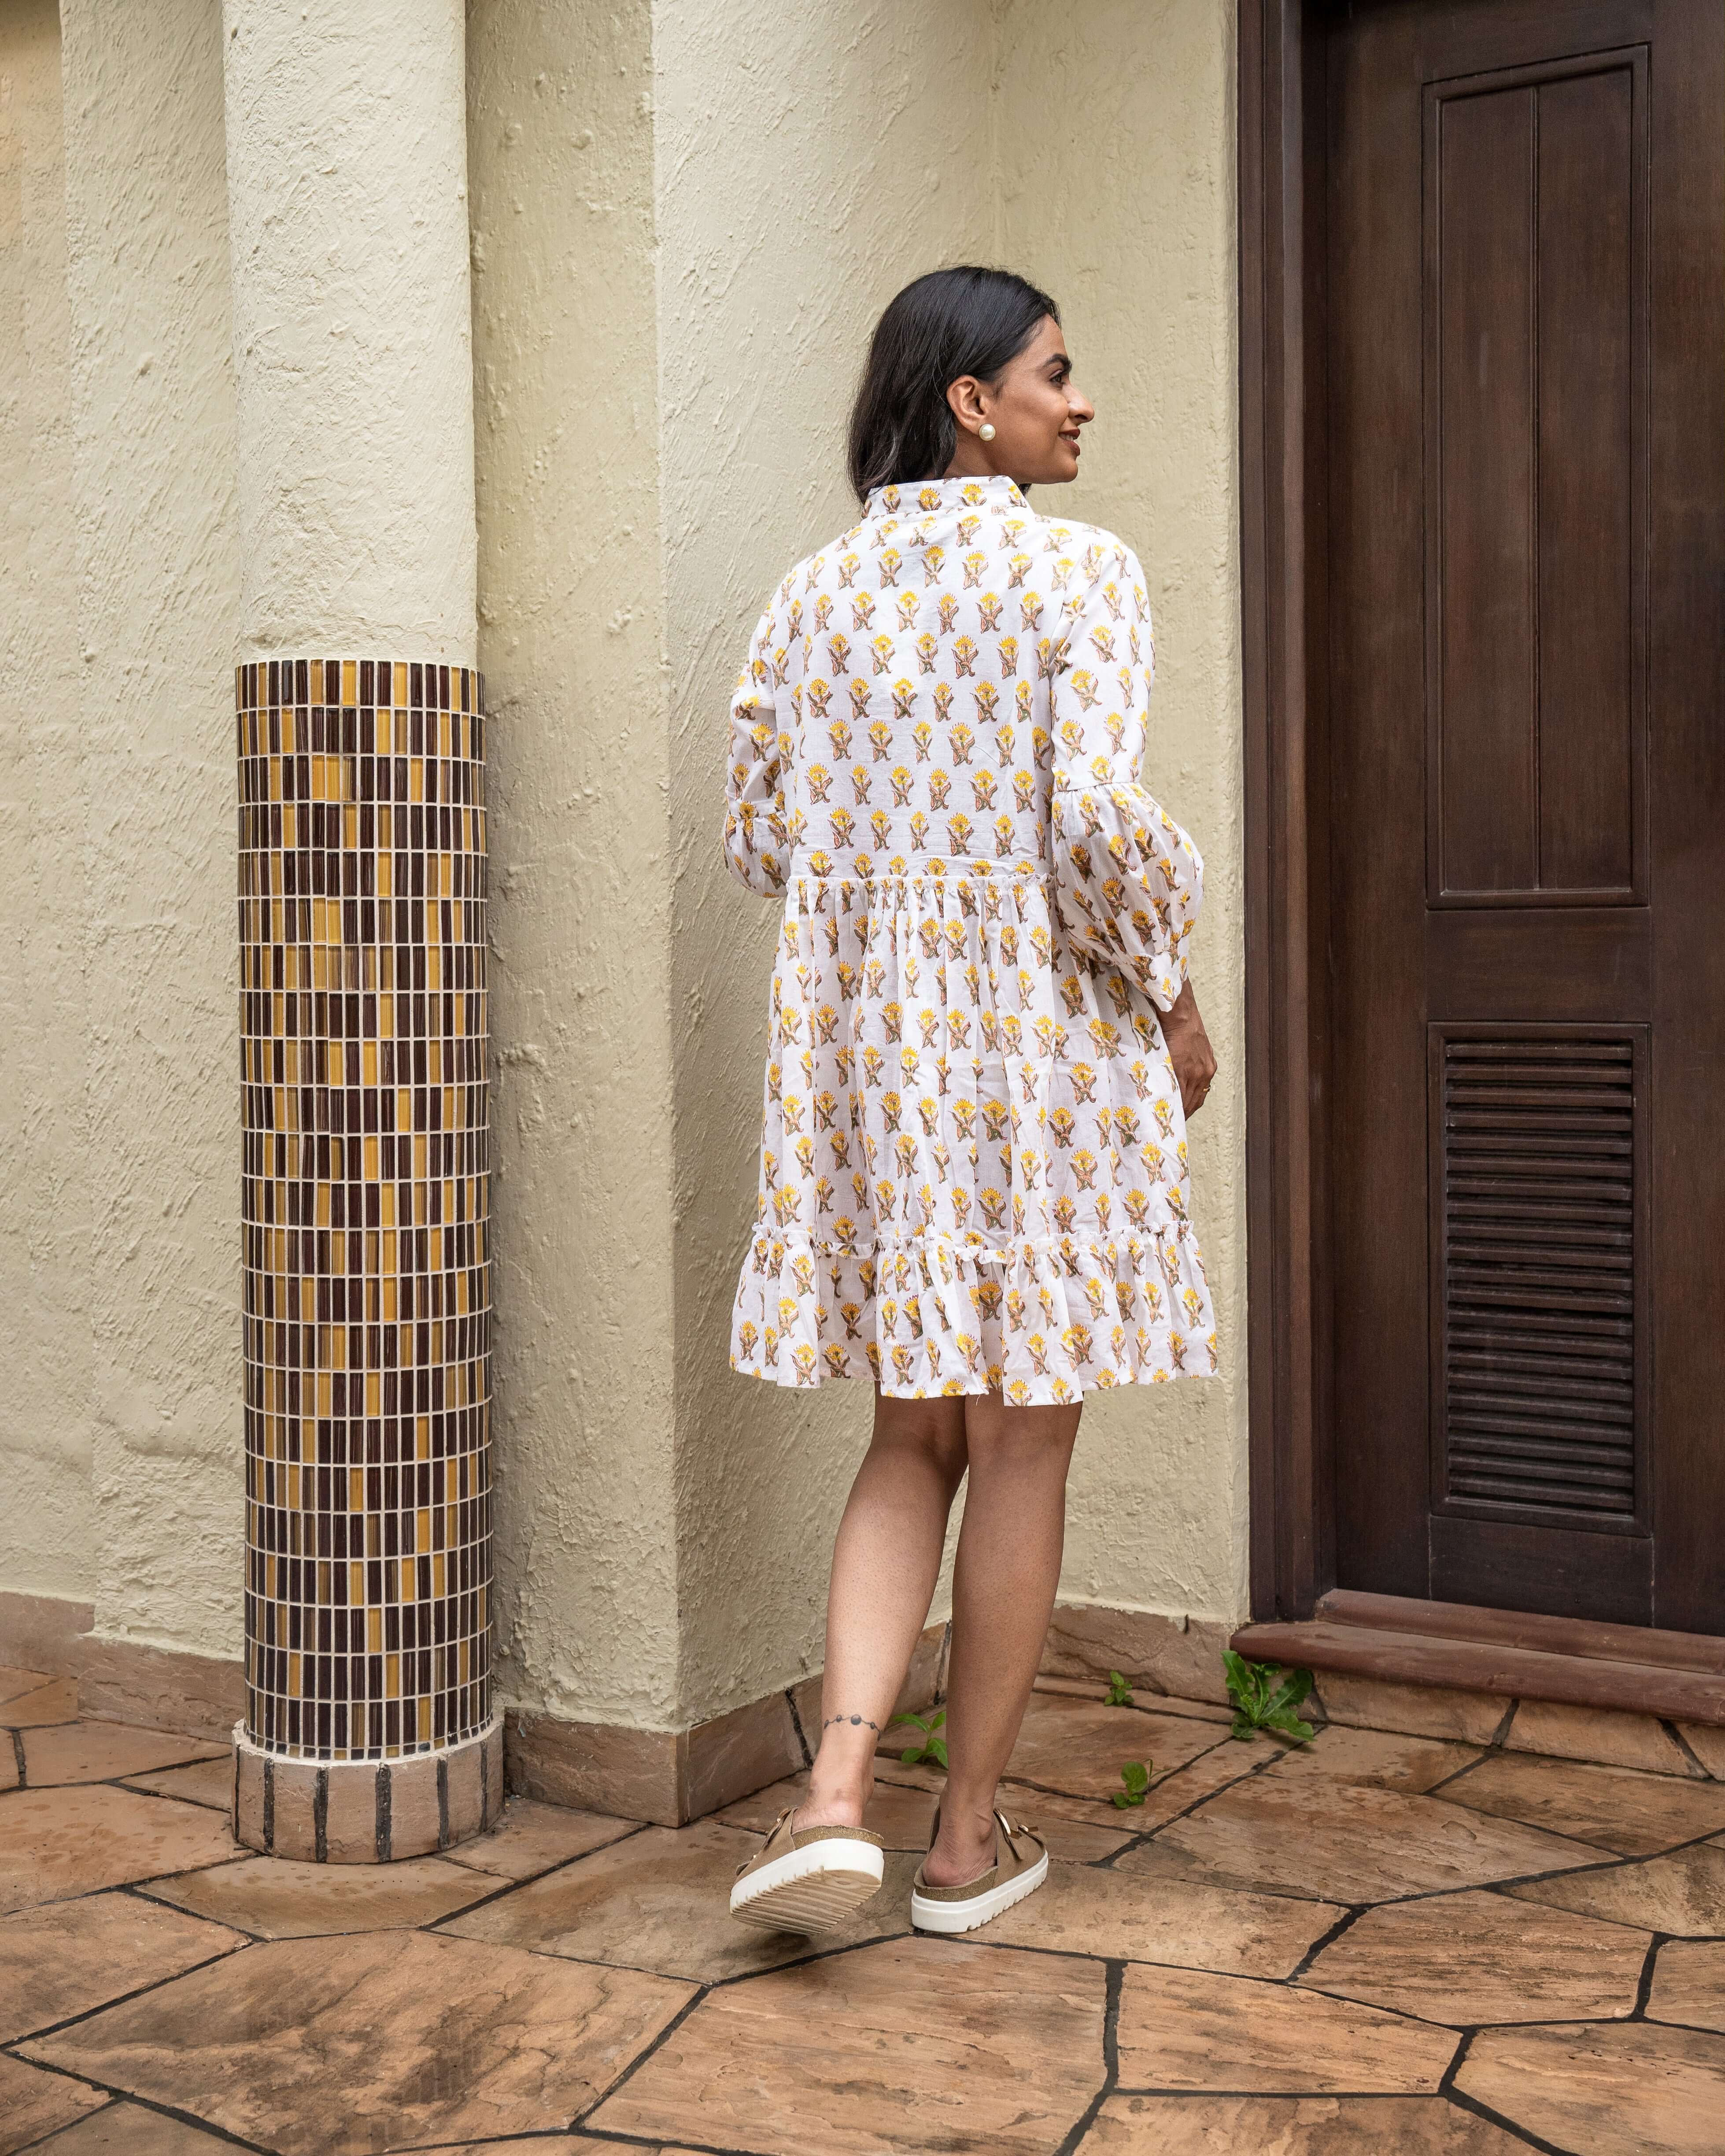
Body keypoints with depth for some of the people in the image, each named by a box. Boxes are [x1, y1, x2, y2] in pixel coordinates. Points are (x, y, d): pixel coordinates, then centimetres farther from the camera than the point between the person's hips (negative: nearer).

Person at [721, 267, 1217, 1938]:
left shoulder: (817, 590, 8)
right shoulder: (1077, 573, -7)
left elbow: (758, 827, 7)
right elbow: (1101, 822, -17)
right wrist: (1173, 1000, -3)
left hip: (865, 1034, 5)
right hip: (1043, 1030, -4)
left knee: (913, 1435, 15)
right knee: (1023, 1439, 8)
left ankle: (835, 1796, 0)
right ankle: (970, 1835, 19)